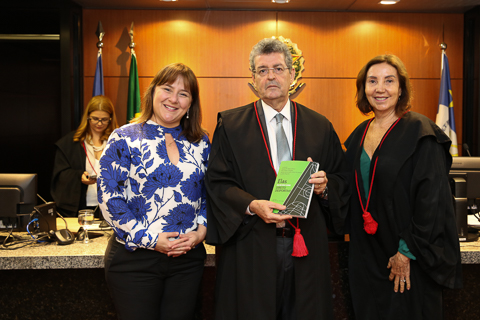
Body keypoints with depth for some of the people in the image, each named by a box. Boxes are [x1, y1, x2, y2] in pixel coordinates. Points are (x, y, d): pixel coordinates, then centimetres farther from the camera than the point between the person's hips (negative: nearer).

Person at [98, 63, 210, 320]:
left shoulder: (201, 143, 7)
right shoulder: (125, 139, -5)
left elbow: (209, 194, 12)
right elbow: (109, 197, -9)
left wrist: (201, 230, -5)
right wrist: (148, 238, -14)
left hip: (188, 258, 4)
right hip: (134, 258, -3)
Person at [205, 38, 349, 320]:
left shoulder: (320, 127, 8)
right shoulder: (231, 125, 2)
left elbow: (341, 179, 10)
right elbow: (217, 182, -2)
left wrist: (325, 185, -12)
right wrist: (252, 205, -18)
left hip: (308, 246, 2)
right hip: (252, 246, -2)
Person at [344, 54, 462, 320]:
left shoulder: (419, 132, -12)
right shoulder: (359, 135, 7)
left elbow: (431, 199, -16)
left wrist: (407, 252, -17)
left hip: (408, 260, -5)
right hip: (365, 255, 6)